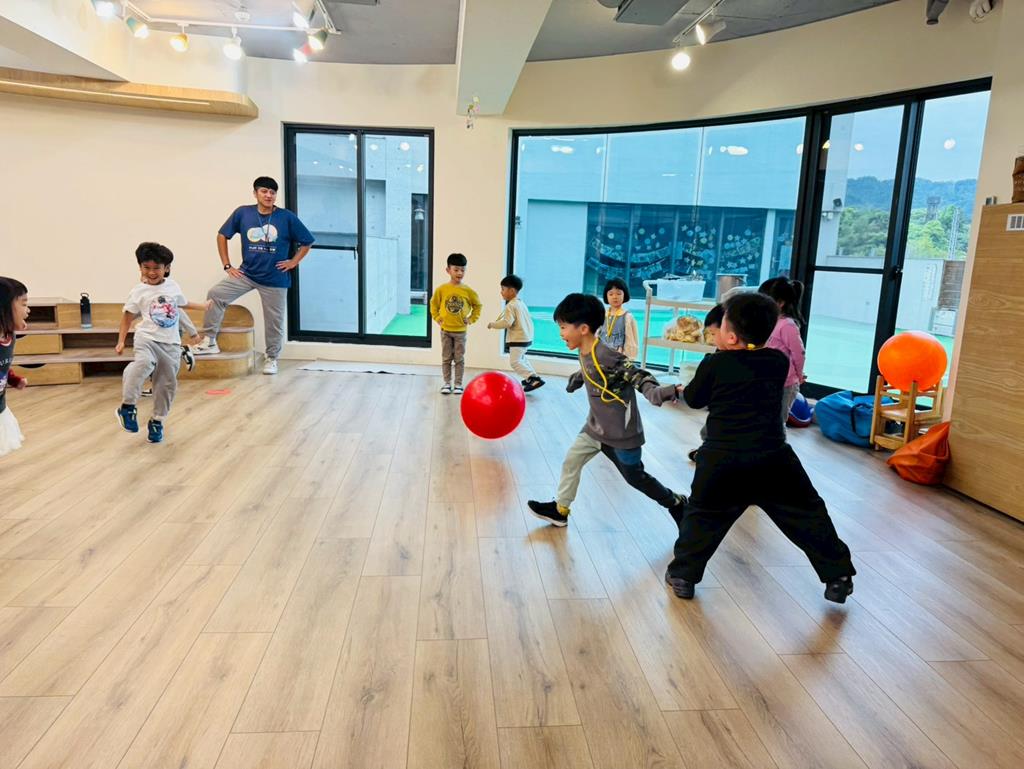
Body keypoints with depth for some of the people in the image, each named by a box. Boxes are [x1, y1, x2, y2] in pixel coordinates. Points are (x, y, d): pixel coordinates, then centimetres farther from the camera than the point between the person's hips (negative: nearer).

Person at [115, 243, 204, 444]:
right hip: (147, 339, -4)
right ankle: (127, 406, -24)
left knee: (167, 384, 8)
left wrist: (204, 306, 41)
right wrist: (121, 341, -2)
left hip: (170, 344, 4)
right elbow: (128, 316, 4)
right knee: (144, 363, -35)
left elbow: (183, 303, 28)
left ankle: (157, 421, 24)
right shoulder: (139, 292, -2)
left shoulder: (173, 286, 7)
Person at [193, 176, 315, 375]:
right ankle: (210, 341, 0)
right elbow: (222, 235, 8)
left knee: (274, 321, 6)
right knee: (215, 295, -12)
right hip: (246, 273, 2)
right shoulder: (242, 213, -2)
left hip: (275, 278, -2)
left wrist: (293, 262, -4)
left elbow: (307, 242, 2)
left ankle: (271, 358, 25)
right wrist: (227, 265, 3)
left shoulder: (287, 217, -7)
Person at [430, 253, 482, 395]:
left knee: (459, 359, 6)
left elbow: (478, 305, 7)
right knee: (446, 358, 8)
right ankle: (447, 383, 17)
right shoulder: (441, 289, -6)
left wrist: (471, 319, 0)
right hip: (445, 330, 0)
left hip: (461, 331, 0)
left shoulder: (468, 291, -6)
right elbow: (434, 304, 9)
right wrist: (437, 318, 1)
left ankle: (458, 384, 14)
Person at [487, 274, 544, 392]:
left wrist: (493, 324, -15)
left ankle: (535, 379, -17)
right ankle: (531, 377, 30)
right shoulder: (521, 303, 12)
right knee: (521, 359, 27)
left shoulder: (511, 306, -18)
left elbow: (507, 322, -27)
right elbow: (528, 320, 19)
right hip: (527, 337, 10)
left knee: (515, 362, -8)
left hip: (518, 339, -10)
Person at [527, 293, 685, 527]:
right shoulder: (584, 353, 0)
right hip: (596, 427, 8)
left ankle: (676, 503, 31)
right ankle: (560, 510, 29)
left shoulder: (605, 356, -27)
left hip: (621, 431, -8)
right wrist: (575, 381, 41)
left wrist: (656, 392, -51)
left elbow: (636, 375, -33)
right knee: (571, 461, 12)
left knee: (635, 477, 8)